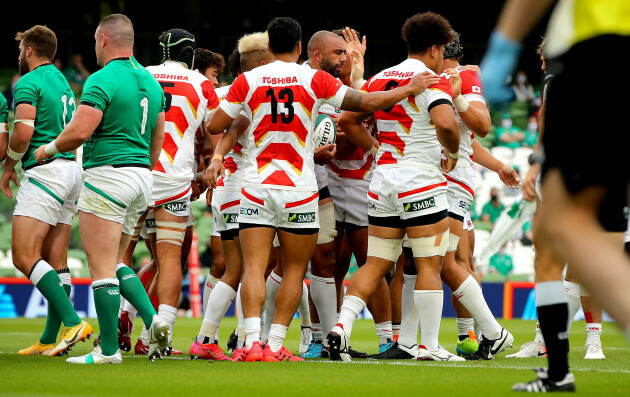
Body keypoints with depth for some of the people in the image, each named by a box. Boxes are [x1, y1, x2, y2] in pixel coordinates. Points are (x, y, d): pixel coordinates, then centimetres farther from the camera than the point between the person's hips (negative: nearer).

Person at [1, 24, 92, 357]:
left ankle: (72, 322, -24)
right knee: (55, 261, 7)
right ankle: (50, 340, 5)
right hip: (71, 171, 9)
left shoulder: (28, 83, -7)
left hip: (45, 171, -9)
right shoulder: (62, 82, 21)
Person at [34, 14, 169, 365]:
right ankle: (152, 319, 0)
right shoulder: (150, 81, 14)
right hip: (141, 177, 9)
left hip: (108, 174, -8)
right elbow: (157, 139, 19)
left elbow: (80, 131, -19)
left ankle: (109, 349, -5)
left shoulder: (103, 80, -12)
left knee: (102, 266, -4)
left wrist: (48, 148, -1)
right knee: (115, 262, 18)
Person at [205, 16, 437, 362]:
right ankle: (275, 345, 3)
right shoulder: (313, 79, -2)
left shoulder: (247, 81, 1)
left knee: (254, 268, -2)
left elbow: (214, 126, 2)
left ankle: (252, 342, -17)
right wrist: (409, 89, 13)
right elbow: (364, 103, 0)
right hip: (299, 189, -1)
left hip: (257, 187, 1)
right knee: (294, 270, 9)